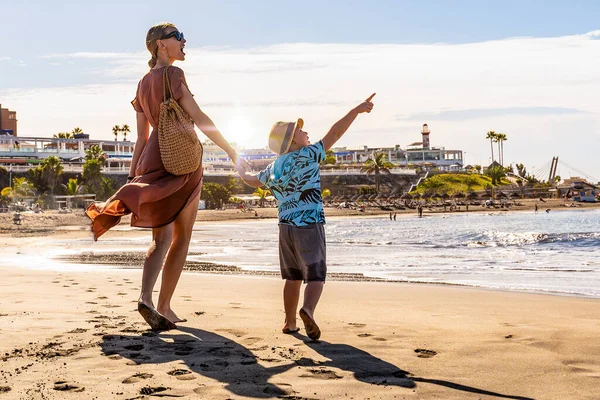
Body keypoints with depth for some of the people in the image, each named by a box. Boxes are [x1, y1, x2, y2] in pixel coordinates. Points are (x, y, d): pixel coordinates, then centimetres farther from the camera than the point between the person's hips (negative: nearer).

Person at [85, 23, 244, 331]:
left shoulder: (143, 84, 16)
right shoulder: (173, 75, -7)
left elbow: (141, 137, 16)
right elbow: (198, 118, -12)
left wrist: (132, 178, 15)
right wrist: (232, 151, -7)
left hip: (152, 162, 7)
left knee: (161, 238, 7)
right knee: (181, 238, 5)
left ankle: (146, 297, -16)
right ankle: (164, 306, 4)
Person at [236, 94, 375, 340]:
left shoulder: (273, 168, 11)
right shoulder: (307, 156, -7)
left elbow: (255, 181, 30)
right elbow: (335, 133, -10)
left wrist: (242, 174, 53)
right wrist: (357, 110, -7)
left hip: (285, 226, 6)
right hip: (310, 226, -6)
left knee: (293, 277, 17)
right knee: (315, 276, -7)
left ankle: (290, 322, 19)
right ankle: (308, 310, -32)